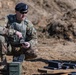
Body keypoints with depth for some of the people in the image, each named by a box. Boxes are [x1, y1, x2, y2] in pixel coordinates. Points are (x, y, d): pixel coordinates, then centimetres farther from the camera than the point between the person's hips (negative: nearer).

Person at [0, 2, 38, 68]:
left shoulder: (28, 23, -9)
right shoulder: (8, 19, -17)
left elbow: (34, 38, -7)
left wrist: (29, 44, -30)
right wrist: (15, 32, -38)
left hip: (20, 48, 3)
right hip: (8, 46, -2)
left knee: (34, 53, -22)